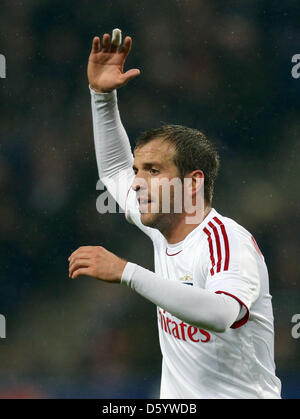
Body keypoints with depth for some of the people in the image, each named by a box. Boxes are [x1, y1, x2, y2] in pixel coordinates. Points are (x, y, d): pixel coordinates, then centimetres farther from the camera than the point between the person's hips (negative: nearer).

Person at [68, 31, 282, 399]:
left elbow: (221, 314, -34)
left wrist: (126, 272, -35)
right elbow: (114, 169, 26)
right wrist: (102, 94, 16)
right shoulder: (163, 227, 9)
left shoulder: (228, 243, -15)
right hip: (174, 397, 7)